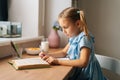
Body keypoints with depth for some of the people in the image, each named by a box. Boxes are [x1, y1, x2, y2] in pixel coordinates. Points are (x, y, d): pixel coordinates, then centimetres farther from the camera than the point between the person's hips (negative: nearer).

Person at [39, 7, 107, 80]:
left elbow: (83, 62, -30)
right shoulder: (73, 37, 4)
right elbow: (64, 52, 18)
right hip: (78, 74, 7)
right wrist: (49, 55, 2)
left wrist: (58, 61, -28)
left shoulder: (84, 38, -20)